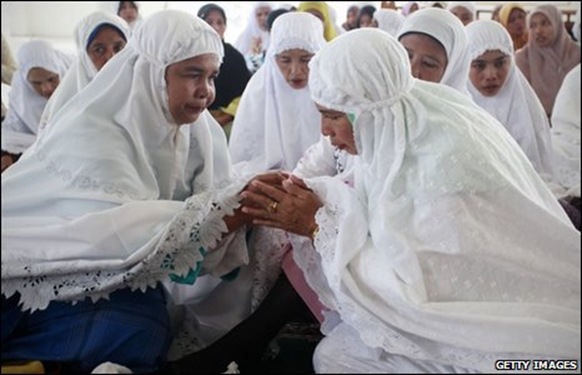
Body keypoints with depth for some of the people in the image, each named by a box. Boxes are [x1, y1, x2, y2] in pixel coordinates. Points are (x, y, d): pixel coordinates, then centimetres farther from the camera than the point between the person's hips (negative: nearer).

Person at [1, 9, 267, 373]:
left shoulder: (196, 126, -1)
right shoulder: (91, 133, -22)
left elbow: (213, 200, -7)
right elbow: (129, 235, -33)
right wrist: (234, 206, -38)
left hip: (125, 277, 6)